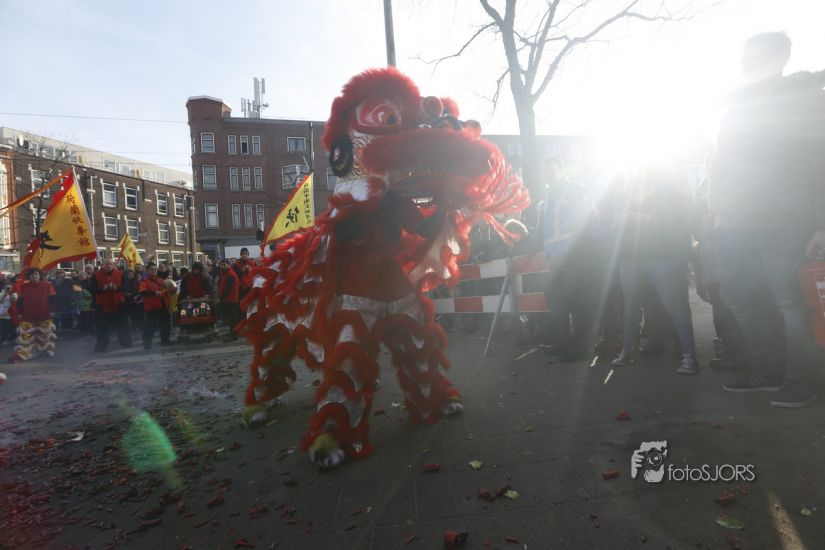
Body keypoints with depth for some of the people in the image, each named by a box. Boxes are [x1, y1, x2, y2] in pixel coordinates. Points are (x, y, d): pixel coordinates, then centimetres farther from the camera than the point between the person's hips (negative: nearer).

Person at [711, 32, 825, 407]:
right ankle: (766, 372, 20)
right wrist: (718, 205, 6)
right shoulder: (738, 106, 19)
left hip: (784, 222, -5)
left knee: (789, 302, -3)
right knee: (738, 296, 6)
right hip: (735, 223, 5)